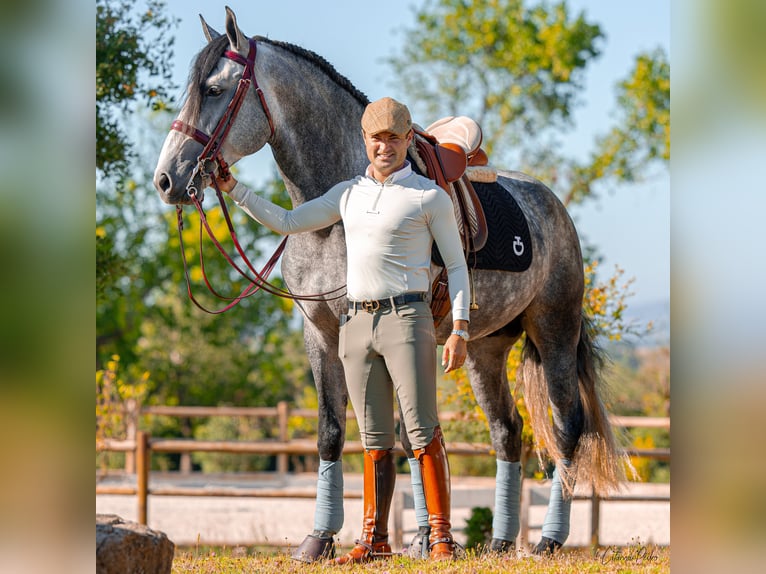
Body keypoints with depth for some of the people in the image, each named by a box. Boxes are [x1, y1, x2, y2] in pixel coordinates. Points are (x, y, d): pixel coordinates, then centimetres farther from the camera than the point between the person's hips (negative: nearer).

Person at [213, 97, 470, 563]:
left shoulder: (430, 197, -2)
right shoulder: (349, 194, 13)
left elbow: (457, 266, 1)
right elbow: (288, 222, 18)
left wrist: (460, 330, -8)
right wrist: (233, 190, 12)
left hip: (407, 319, -5)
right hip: (357, 323, 5)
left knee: (423, 431, -9)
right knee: (375, 439, 8)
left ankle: (441, 536, -6)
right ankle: (375, 540, 11)